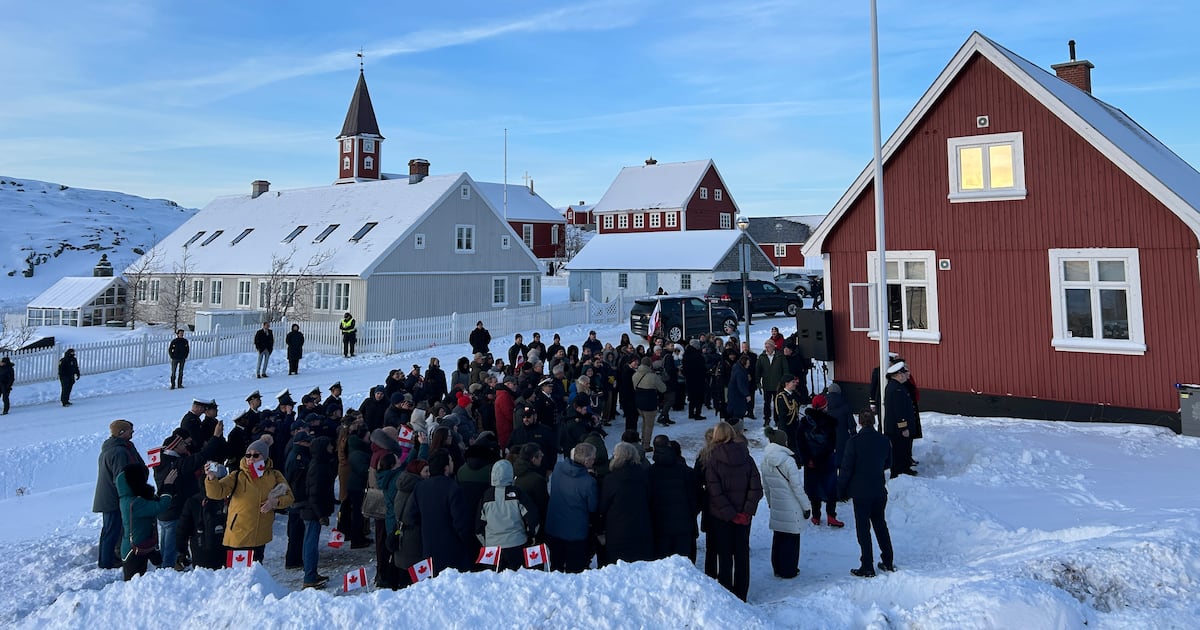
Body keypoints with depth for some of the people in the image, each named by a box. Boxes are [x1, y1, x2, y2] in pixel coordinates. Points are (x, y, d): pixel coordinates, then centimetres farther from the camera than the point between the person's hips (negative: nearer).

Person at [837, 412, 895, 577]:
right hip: (880, 491, 5)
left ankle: (867, 568, 5)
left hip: (861, 492, -5)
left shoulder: (854, 441, -16)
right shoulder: (884, 441, -1)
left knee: (863, 528, 2)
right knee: (880, 524, 19)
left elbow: (846, 468, -13)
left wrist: (842, 491, -3)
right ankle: (888, 562, 27)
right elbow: (888, 464, 13)